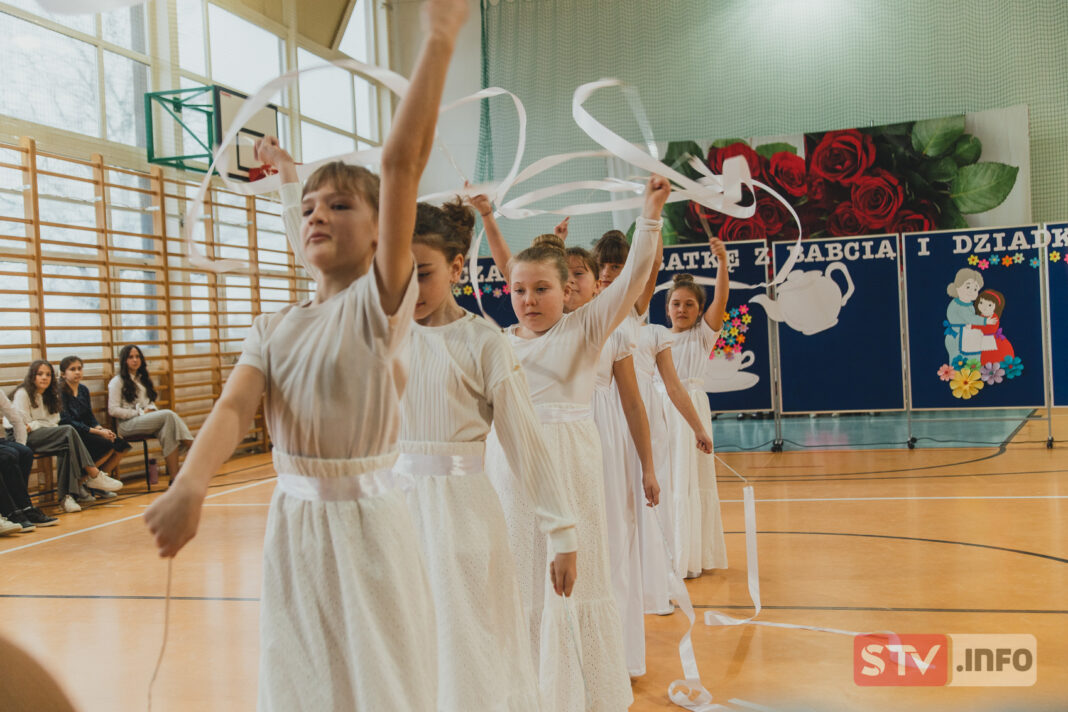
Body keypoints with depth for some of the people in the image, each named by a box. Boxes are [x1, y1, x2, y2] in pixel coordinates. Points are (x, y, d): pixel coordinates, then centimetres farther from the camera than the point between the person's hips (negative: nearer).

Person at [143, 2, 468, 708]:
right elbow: (233, 408, -12)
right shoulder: (273, 329, 6)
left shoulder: (382, 300, -9)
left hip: (368, 524, -5)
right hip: (293, 526, 5)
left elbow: (403, 161, -20)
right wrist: (190, 485, -32)